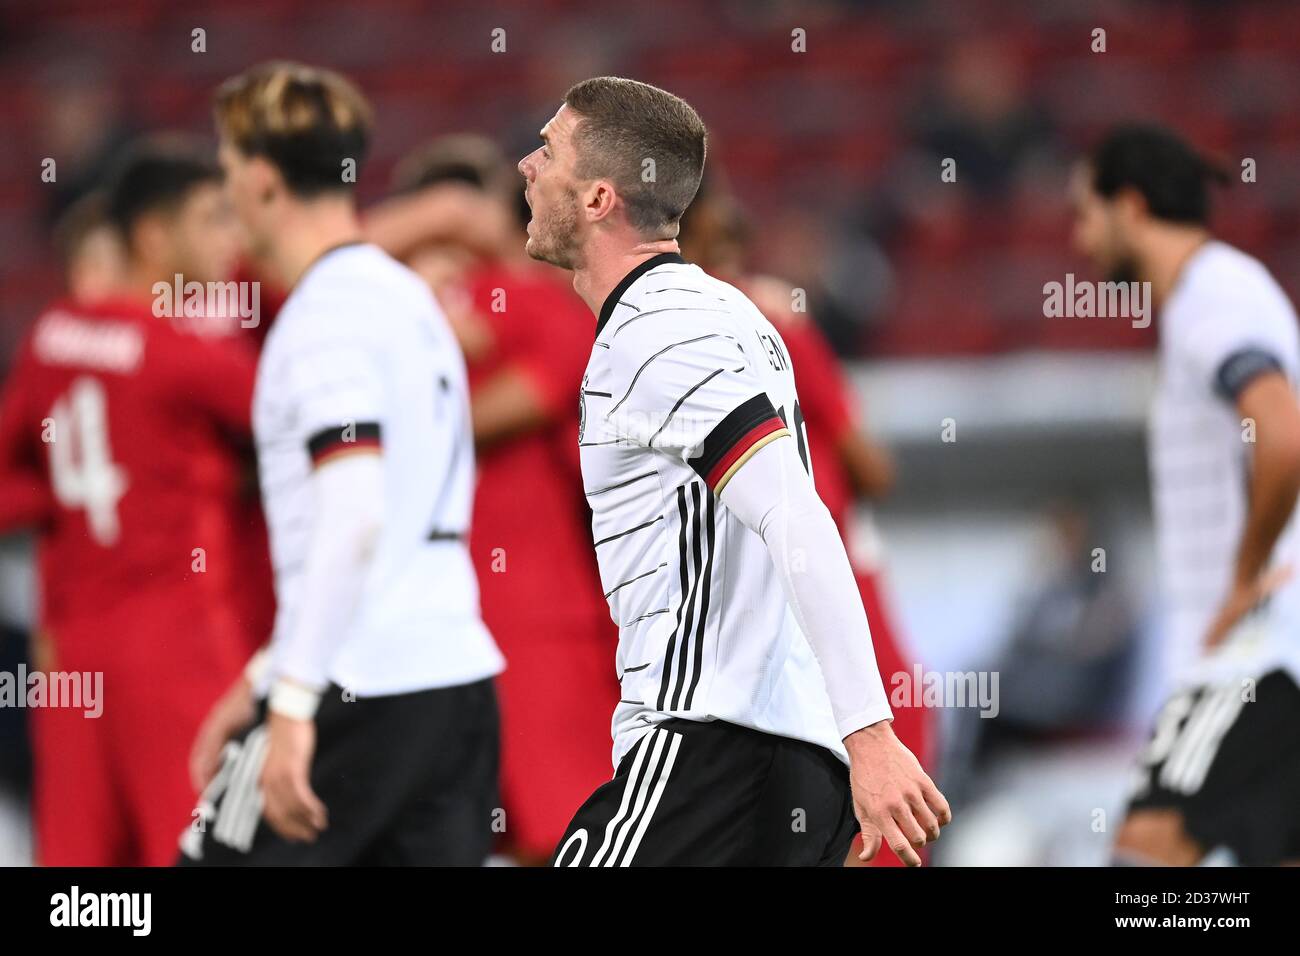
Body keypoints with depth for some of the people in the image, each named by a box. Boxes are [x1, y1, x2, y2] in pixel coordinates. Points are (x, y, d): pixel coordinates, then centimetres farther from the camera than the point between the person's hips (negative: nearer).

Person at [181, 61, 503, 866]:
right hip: (455, 677, 9)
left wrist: (292, 707, -27)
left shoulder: (327, 316, -11)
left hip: (359, 692, -9)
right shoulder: (407, 296, 19)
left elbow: (353, 518, -24)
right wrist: (265, 678, 27)